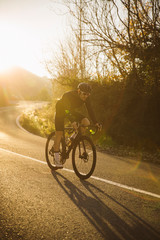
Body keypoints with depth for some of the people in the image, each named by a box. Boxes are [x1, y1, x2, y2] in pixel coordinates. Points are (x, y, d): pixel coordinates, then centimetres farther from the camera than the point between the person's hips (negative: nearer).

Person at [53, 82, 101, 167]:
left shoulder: (86, 98, -19)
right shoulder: (68, 95, -35)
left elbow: (90, 110, -16)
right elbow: (67, 110, -44)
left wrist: (95, 122, -26)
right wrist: (72, 122, -58)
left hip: (72, 111, 5)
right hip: (61, 110, -5)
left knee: (86, 122, -19)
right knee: (59, 133, -11)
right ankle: (56, 159, -4)